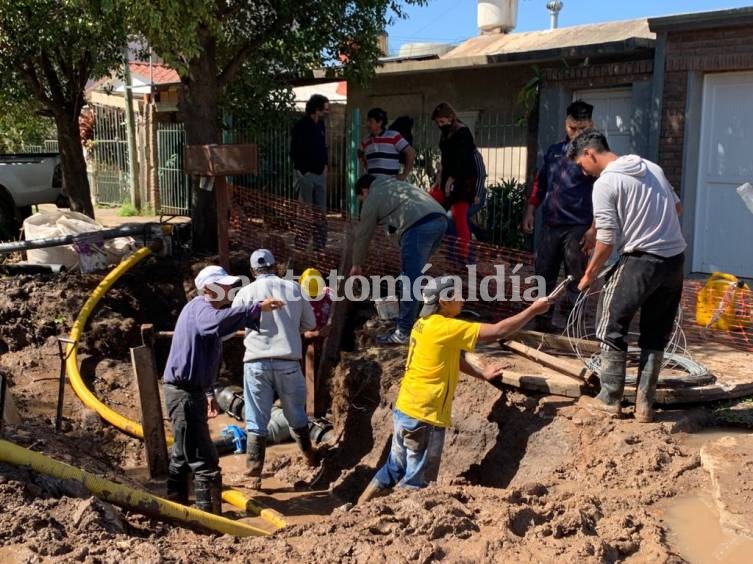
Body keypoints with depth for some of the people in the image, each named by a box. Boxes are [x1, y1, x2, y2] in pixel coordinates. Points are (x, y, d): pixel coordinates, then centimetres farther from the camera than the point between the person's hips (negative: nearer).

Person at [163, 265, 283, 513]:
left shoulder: (204, 309, 18)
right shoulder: (200, 307, -15)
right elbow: (219, 321, -42)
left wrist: (209, 394, 24)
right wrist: (256, 307, -46)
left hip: (191, 391, 11)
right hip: (184, 393, -11)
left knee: (184, 454, 22)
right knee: (204, 459, -7)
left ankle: (176, 505, 35)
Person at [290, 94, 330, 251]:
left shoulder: (320, 125, 9)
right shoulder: (301, 126, -12)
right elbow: (295, 152, -11)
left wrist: (324, 165, 10)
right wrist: (303, 171, -10)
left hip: (320, 175, 7)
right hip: (306, 175, -7)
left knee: (321, 215, 9)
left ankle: (320, 248, 17)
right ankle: (300, 249, 2)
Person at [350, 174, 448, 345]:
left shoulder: (373, 198, 17)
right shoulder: (397, 185, 37)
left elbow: (363, 235, 24)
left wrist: (357, 265, 35)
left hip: (419, 225, -8)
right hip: (440, 219, 8)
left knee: (409, 280, -5)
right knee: (412, 273, 21)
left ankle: (403, 333, -4)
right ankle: (409, 315, 29)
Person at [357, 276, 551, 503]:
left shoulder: (424, 324, 8)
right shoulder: (446, 328, -19)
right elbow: (498, 331, -17)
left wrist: (481, 373, 18)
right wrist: (534, 310, -9)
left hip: (407, 409, 9)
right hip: (424, 416, -9)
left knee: (394, 469, 21)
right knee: (416, 480, 4)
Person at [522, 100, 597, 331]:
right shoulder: (553, 151, 11)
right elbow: (540, 183, 18)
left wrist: (594, 228, -16)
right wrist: (530, 212, 11)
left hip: (577, 227, -5)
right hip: (549, 224, 5)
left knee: (576, 279, -1)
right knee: (544, 275, 10)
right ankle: (543, 320, 22)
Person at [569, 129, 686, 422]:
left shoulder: (605, 183, -9)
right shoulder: (652, 167, 13)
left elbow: (607, 239, -11)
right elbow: (677, 208, 22)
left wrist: (590, 273, 1)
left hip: (641, 261, -7)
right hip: (675, 259, 7)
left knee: (612, 330, 8)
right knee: (656, 335, 13)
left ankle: (609, 399, 13)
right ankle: (644, 405, 17)